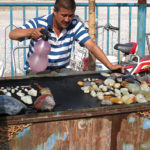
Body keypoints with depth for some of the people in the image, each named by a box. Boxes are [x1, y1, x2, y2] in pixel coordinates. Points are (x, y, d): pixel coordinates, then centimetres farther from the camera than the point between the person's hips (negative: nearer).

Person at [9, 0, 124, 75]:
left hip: (61, 70, 4)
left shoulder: (75, 25, -3)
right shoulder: (38, 23, -12)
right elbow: (12, 35, -19)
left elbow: (91, 45, -9)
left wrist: (110, 66, -21)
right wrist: (31, 31, -40)